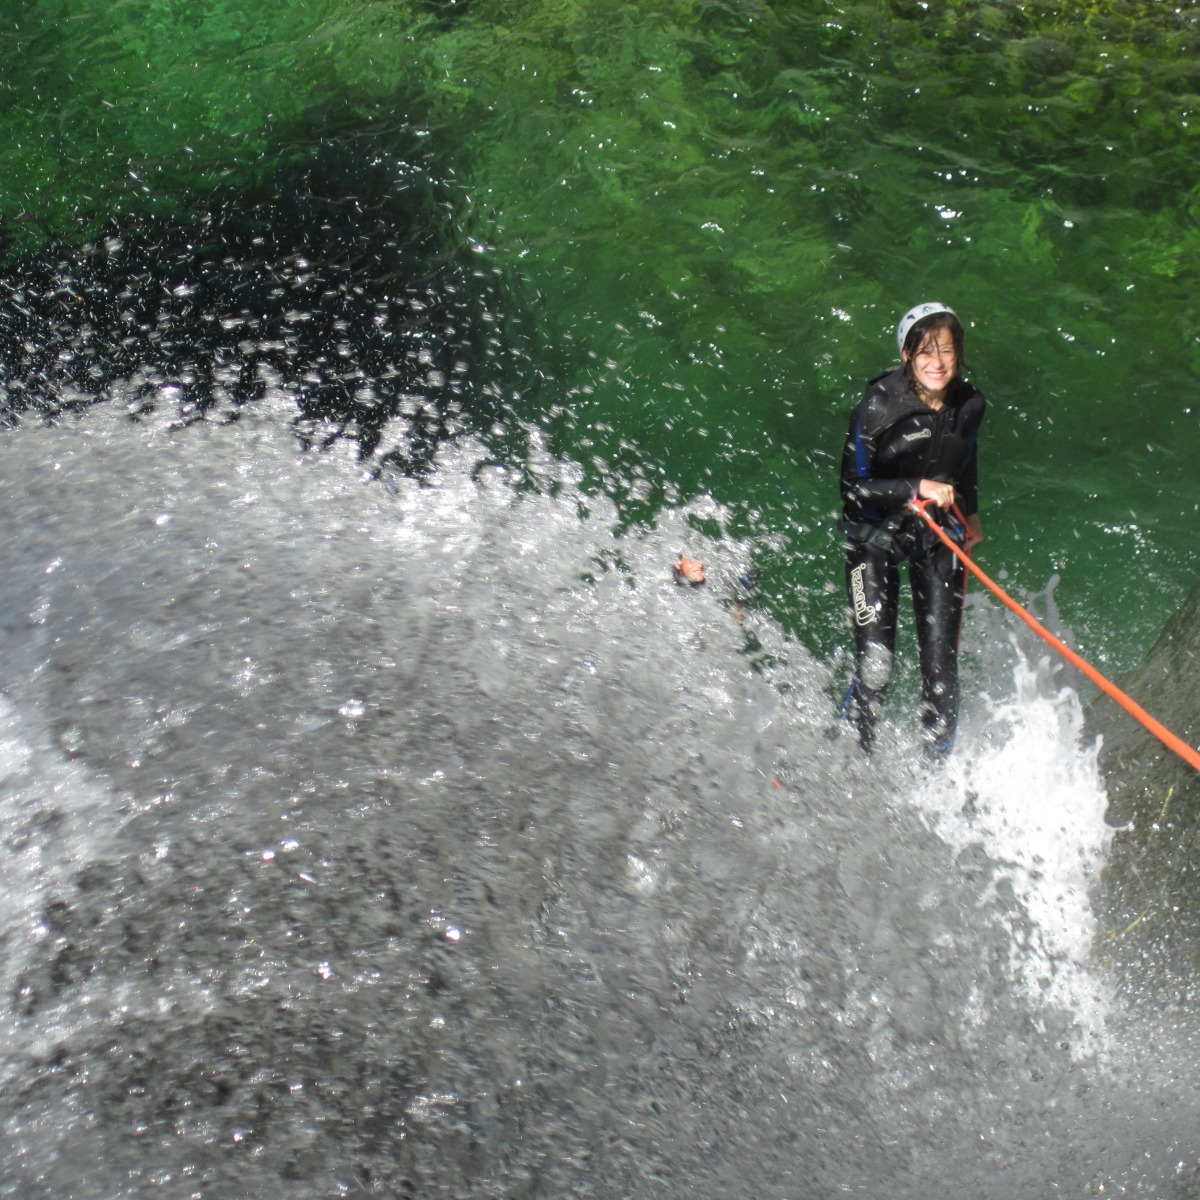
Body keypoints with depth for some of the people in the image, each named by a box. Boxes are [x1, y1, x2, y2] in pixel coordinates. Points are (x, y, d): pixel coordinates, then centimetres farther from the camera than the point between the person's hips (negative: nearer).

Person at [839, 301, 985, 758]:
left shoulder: (969, 405, -4)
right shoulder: (878, 407, -20)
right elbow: (853, 486, -16)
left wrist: (970, 515, 21)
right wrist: (918, 488, -25)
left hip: (938, 535, 4)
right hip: (875, 535, -4)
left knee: (941, 664, 1)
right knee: (875, 666, -11)